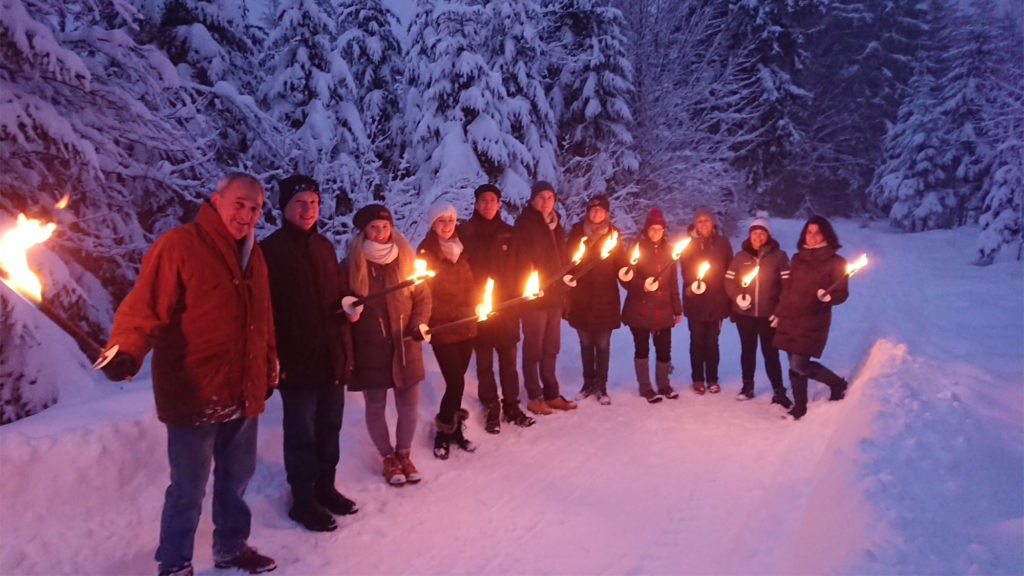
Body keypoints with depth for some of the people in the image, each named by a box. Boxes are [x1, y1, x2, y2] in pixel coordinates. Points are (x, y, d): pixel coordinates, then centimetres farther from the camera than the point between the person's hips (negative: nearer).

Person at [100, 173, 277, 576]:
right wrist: (127, 350, -33)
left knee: (236, 477, 20)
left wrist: (269, 368, 21)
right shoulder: (179, 245, -11)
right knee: (188, 489, 6)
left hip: (244, 395, 7)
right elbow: (146, 306, -18)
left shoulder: (252, 255, 11)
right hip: (194, 396, -7)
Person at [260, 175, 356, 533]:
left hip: (333, 357, 6)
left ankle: (325, 487, 31)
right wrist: (275, 359, -18)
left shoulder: (324, 247, 12)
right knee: (301, 433, 4)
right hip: (297, 360, -6)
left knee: (329, 427, 15)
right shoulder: (270, 250, -9)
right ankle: (303, 500, 19)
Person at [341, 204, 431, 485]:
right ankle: (388, 457, 30)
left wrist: (419, 323, -8)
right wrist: (349, 310, -17)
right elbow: (344, 301, 5)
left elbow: (423, 296, 6)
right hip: (369, 346, -1)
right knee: (375, 406, 8)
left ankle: (404, 454, 30)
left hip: (405, 345, 2)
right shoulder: (353, 263, -4)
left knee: (409, 403, 7)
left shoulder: (406, 259, 1)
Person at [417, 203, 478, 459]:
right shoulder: (426, 253, -6)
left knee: (457, 381, 10)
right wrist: (453, 312, -17)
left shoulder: (458, 251, 12)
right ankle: (443, 432, 12)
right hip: (442, 328, -5)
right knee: (456, 382, -7)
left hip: (465, 326, 5)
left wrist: (472, 308, -1)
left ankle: (455, 429, 25)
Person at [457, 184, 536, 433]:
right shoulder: (464, 233, -2)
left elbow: (516, 268, 12)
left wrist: (517, 299, 4)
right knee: (484, 363, 7)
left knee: (508, 360, 9)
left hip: (506, 307, 2)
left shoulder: (508, 233, 7)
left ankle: (512, 406, 21)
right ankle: (492, 409, 19)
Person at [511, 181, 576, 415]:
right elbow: (519, 258, -12)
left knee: (551, 347, 13)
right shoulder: (524, 224, -7)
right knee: (533, 347, 1)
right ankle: (534, 396, 10)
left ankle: (551, 394, 22)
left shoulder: (555, 224, 15)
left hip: (554, 295, 7)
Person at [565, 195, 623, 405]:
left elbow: (619, 263, 2)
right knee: (585, 343, 12)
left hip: (605, 295, -1)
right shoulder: (577, 230, 1)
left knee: (602, 344, 3)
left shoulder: (612, 233, 1)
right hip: (581, 296, 1)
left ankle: (601, 386, 15)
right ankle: (588, 382, 26)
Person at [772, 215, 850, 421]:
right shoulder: (797, 259, 12)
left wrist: (828, 297, -25)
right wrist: (779, 312, 18)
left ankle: (837, 384, 12)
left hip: (814, 321, -5)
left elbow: (842, 293, -4)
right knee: (794, 366, 8)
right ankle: (799, 407, 21)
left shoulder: (835, 262, -2)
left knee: (799, 365, -12)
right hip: (790, 319, 5)